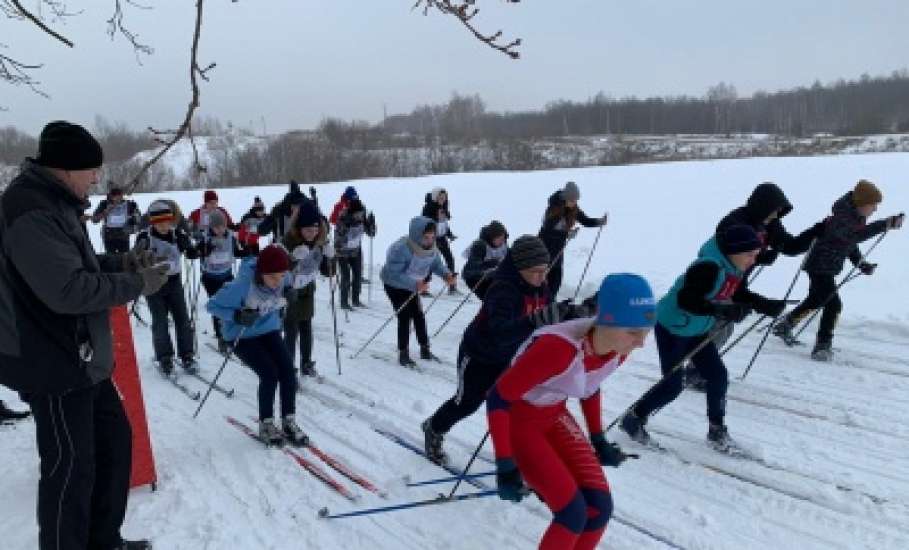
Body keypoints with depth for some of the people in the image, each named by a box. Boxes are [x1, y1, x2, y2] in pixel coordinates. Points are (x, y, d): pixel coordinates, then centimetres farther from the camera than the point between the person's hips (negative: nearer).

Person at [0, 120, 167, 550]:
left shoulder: (54, 203, 11)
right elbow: (68, 289, -29)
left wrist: (120, 261, 3)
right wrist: (137, 284, -18)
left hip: (82, 357, 11)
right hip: (53, 364, -11)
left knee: (115, 440, 19)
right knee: (71, 465, 1)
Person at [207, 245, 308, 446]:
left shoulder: (283, 279, -17)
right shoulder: (242, 286, -32)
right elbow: (212, 306, -21)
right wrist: (237, 316, -34)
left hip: (269, 331, 5)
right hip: (243, 337, -5)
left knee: (288, 372, -9)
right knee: (270, 374, -17)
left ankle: (289, 422, 7)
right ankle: (266, 425, 3)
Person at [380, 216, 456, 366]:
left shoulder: (431, 247, -17)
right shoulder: (401, 248, -38)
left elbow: (436, 264, -2)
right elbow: (394, 274, -38)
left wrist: (446, 274, -23)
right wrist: (414, 284, -49)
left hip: (413, 285, 6)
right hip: (394, 285, -6)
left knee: (419, 316, 9)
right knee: (405, 317, -10)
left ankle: (425, 350, 22)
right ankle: (403, 354, 3)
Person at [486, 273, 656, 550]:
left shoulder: (620, 349, -13)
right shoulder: (557, 348, -37)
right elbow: (497, 398, -28)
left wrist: (598, 439, 14)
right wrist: (505, 465, -27)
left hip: (554, 417, 6)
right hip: (517, 420, -6)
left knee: (600, 507, -3)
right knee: (573, 513, -14)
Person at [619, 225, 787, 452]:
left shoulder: (735, 268, -4)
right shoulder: (708, 268, -32)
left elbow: (740, 295, 11)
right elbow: (685, 299, -38)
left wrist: (766, 305, -4)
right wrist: (720, 310, -47)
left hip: (698, 331, 9)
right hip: (672, 329, -9)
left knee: (718, 376, 6)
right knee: (672, 384, -3)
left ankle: (717, 431, 22)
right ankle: (633, 419, 17)